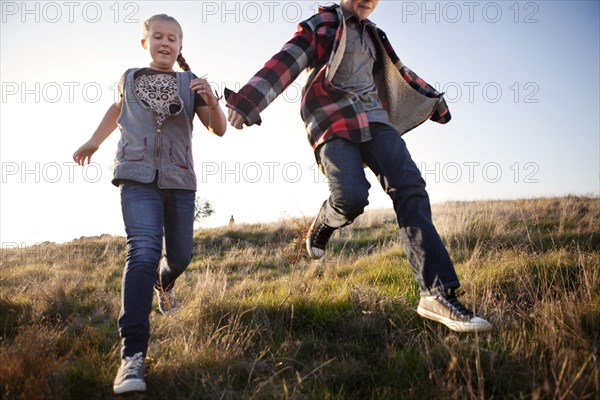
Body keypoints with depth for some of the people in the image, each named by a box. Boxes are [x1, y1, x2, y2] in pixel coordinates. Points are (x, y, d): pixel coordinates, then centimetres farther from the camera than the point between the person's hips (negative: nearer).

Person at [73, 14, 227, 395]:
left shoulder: (189, 82, 9)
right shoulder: (129, 77, 13)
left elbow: (219, 129, 3)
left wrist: (211, 99, -15)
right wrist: (94, 142, 36)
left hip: (180, 181, 2)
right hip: (139, 178, -2)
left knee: (181, 256, 10)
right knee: (144, 252, -21)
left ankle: (163, 284, 50)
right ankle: (133, 354, -25)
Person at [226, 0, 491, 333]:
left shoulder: (372, 35, 26)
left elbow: (398, 72, 38)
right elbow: (285, 64, -5)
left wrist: (433, 100, 48)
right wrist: (247, 101, -19)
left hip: (373, 119, 5)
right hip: (332, 123, -5)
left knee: (410, 189, -16)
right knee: (350, 197, -28)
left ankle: (438, 293, -20)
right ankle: (322, 226, 12)